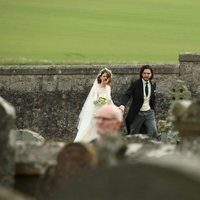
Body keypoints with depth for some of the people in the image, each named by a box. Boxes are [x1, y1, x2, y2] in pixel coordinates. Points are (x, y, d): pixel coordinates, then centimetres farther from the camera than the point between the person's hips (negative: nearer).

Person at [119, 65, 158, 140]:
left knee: (153, 133, -10)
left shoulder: (152, 85, 6)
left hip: (149, 113, 3)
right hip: (137, 114, -3)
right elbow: (127, 95, -19)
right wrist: (122, 105, -38)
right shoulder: (135, 84, -8)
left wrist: (153, 110, 11)